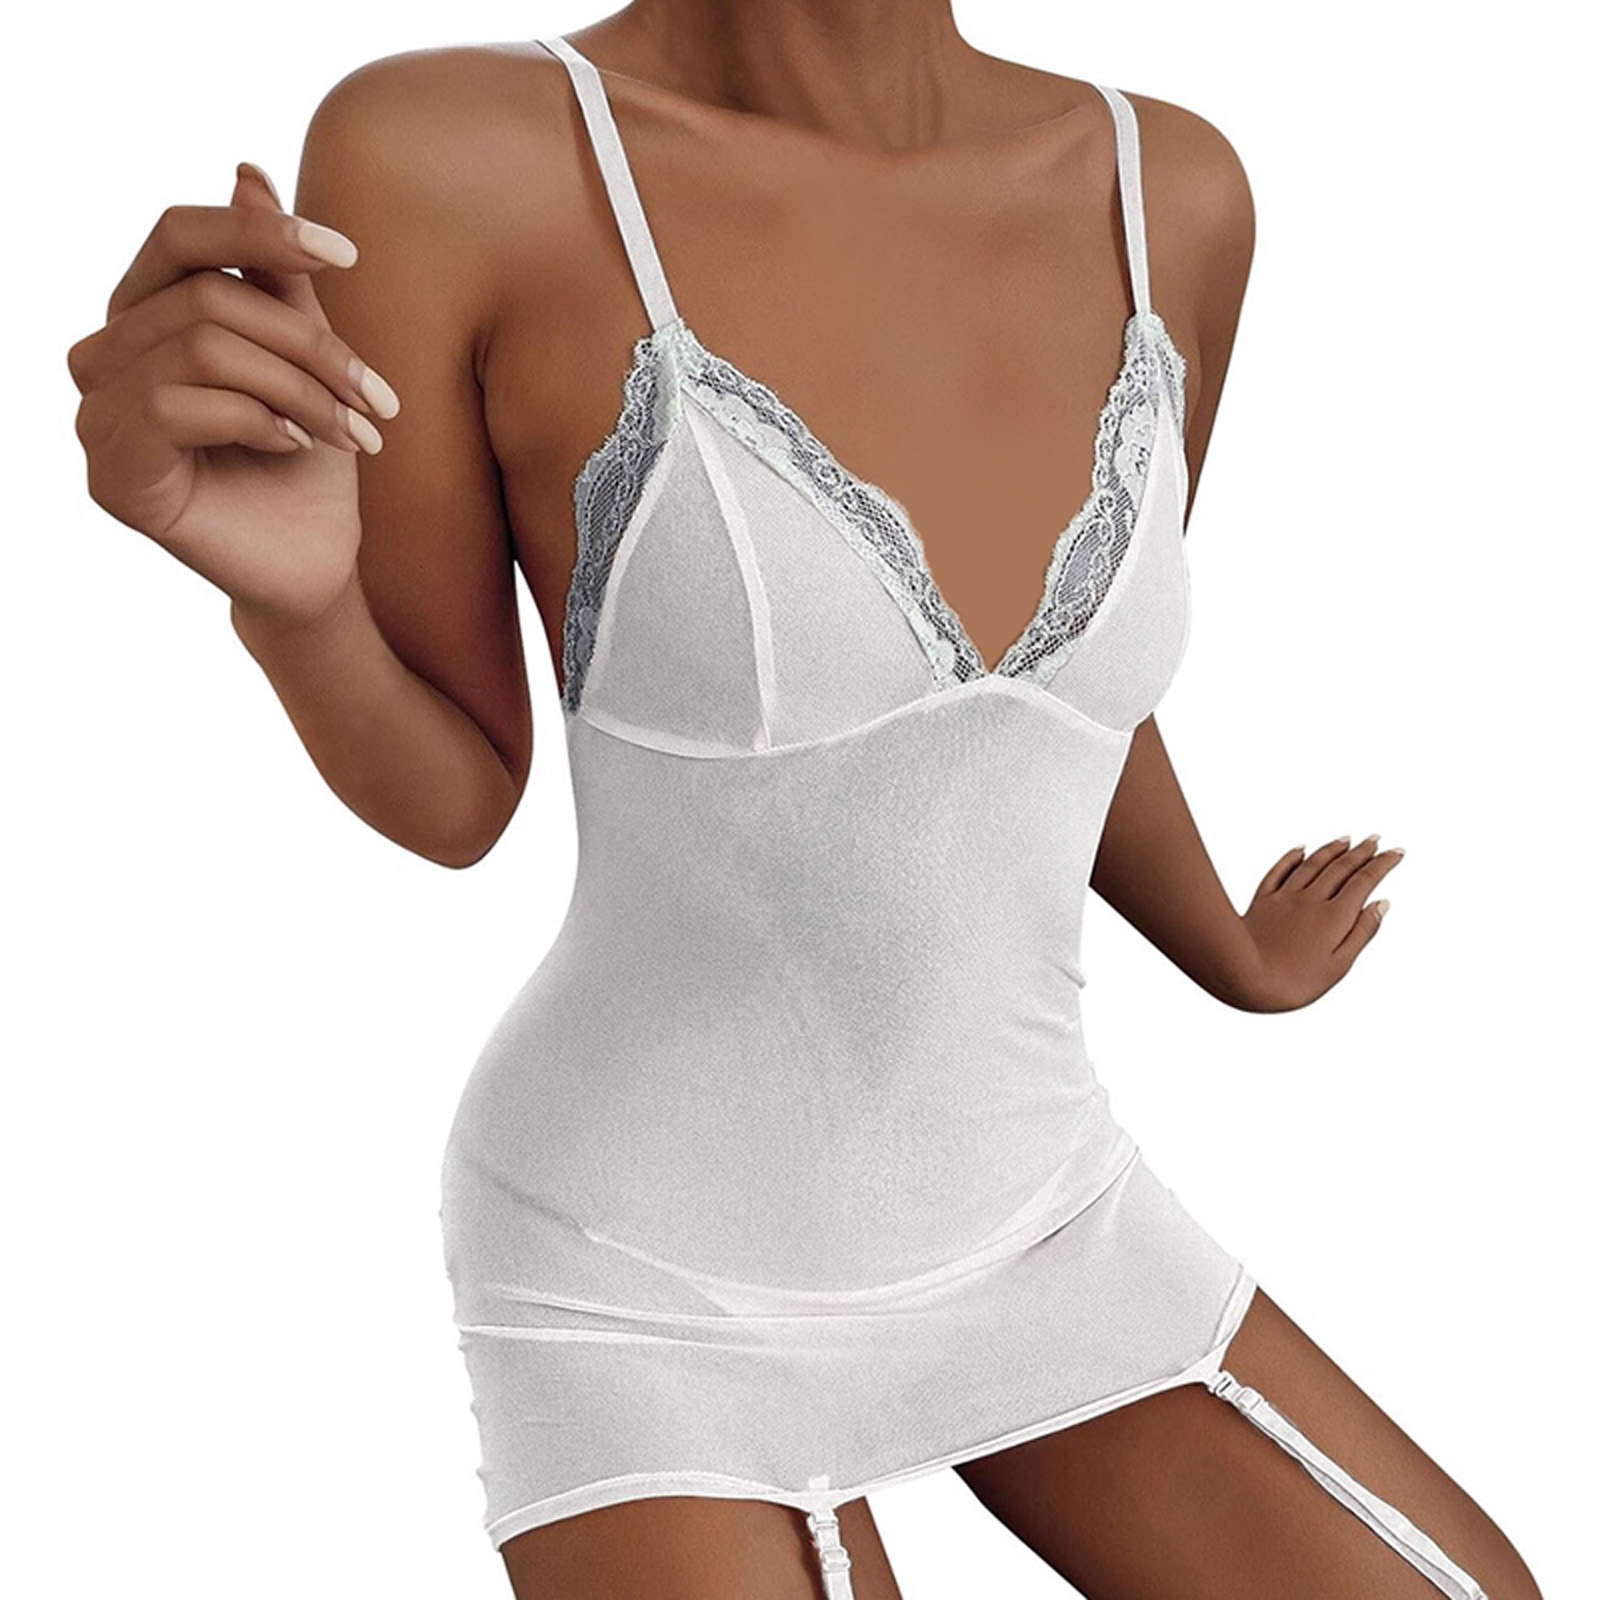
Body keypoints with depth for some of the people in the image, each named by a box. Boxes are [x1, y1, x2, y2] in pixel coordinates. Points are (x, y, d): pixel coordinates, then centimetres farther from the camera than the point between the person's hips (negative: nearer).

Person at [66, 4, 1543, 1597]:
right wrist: (290, 590, -36)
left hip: (1027, 1218, 5)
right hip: (639, 1272, -4)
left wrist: (1239, 963, 26)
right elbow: (449, 797, -13)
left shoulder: (1164, 190, -9)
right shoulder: (445, 155, -23)